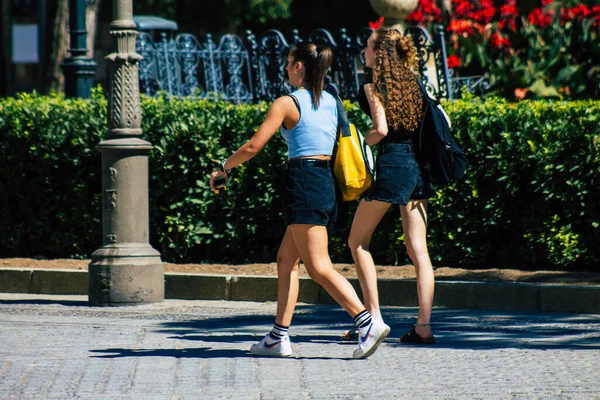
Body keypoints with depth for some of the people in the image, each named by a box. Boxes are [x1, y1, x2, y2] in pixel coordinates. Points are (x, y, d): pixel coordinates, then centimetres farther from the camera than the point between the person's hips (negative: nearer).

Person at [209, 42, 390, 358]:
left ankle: (367, 322, -20)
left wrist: (223, 168, 5)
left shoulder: (288, 103, -9)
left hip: (303, 183, -8)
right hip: (326, 182, 8)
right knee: (286, 259, 15)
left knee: (319, 267, -9)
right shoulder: (330, 102, 12)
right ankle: (279, 337, 14)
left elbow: (253, 146, -10)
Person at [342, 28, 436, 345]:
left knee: (358, 241, 8)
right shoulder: (412, 82, 12)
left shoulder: (373, 85, -6)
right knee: (418, 249, 3)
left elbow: (381, 129, -17)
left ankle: (373, 318, 2)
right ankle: (424, 326, -4)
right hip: (418, 166, 6)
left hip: (392, 164, -6)